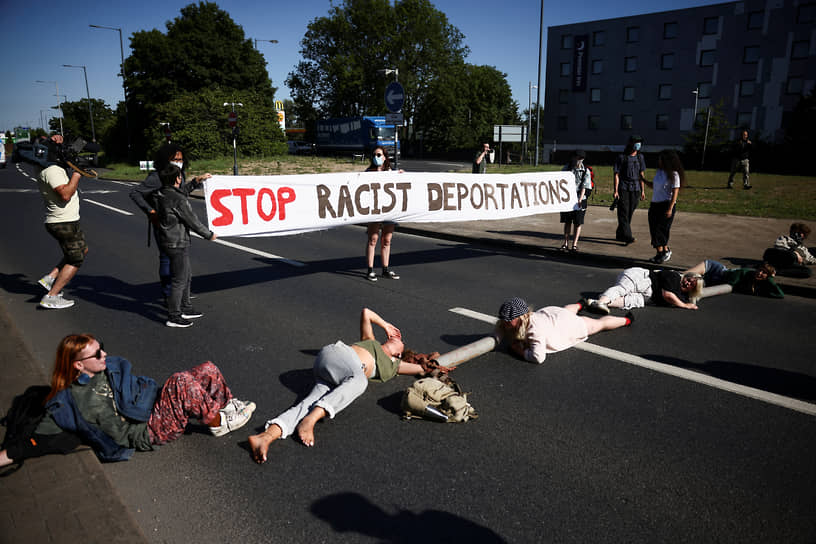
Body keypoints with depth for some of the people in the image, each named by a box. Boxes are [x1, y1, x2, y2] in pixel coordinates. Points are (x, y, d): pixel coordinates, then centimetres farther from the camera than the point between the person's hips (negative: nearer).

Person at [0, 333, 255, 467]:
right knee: (181, 381, -31)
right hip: (147, 432, -7)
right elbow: (39, 441, -4)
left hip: (158, 406, 7)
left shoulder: (112, 367, 12)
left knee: (208, 370, -8)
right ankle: (217, 422, -13)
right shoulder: (67, 404, -5)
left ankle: (227, 409, 10)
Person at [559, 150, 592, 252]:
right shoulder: (566, 168, 2)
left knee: (577, 223, 3)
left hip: (579, 200, -1)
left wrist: (579, 200, -21)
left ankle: (574, 244, 10)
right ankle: (566, 243, 14)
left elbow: (584, 187, -8)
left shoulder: (585, 171, -2)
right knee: (567, 222, 7)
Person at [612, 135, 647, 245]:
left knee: (630, 213, 5)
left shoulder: (640, 157, 12)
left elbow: (641, 175, 16)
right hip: (623, 188, -4)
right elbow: (616, 175, -3)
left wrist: (642, 191, 13)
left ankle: (620, 235, 16)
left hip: (635, 189, 5)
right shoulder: (622, 157, -2)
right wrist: (616, 191, -10)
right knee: (624, 213, -10)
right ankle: (627, 237, -13)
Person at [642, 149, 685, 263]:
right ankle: (660, 253, 17)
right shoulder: (659, 171, 10)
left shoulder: (673, 174, -11)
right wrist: (643, 180, 17)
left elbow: (675, 192, -14)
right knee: (654, 229, 6)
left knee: (660, 229, -6)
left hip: (666, 205, -7)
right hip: (655, 204, 7)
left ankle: (665, 251, 10)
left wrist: (670, 208, -19)